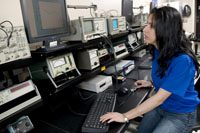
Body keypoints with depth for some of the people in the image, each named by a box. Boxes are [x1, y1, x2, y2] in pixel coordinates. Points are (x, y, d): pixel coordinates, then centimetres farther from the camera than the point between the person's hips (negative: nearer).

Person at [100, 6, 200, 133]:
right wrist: (152, 83, 2)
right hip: (160, 106, 6)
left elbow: (160, 97, -31)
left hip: (181, 114, -6)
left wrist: (125, 116, -30)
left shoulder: (182, 60, -31)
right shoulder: (159, 50, -6)